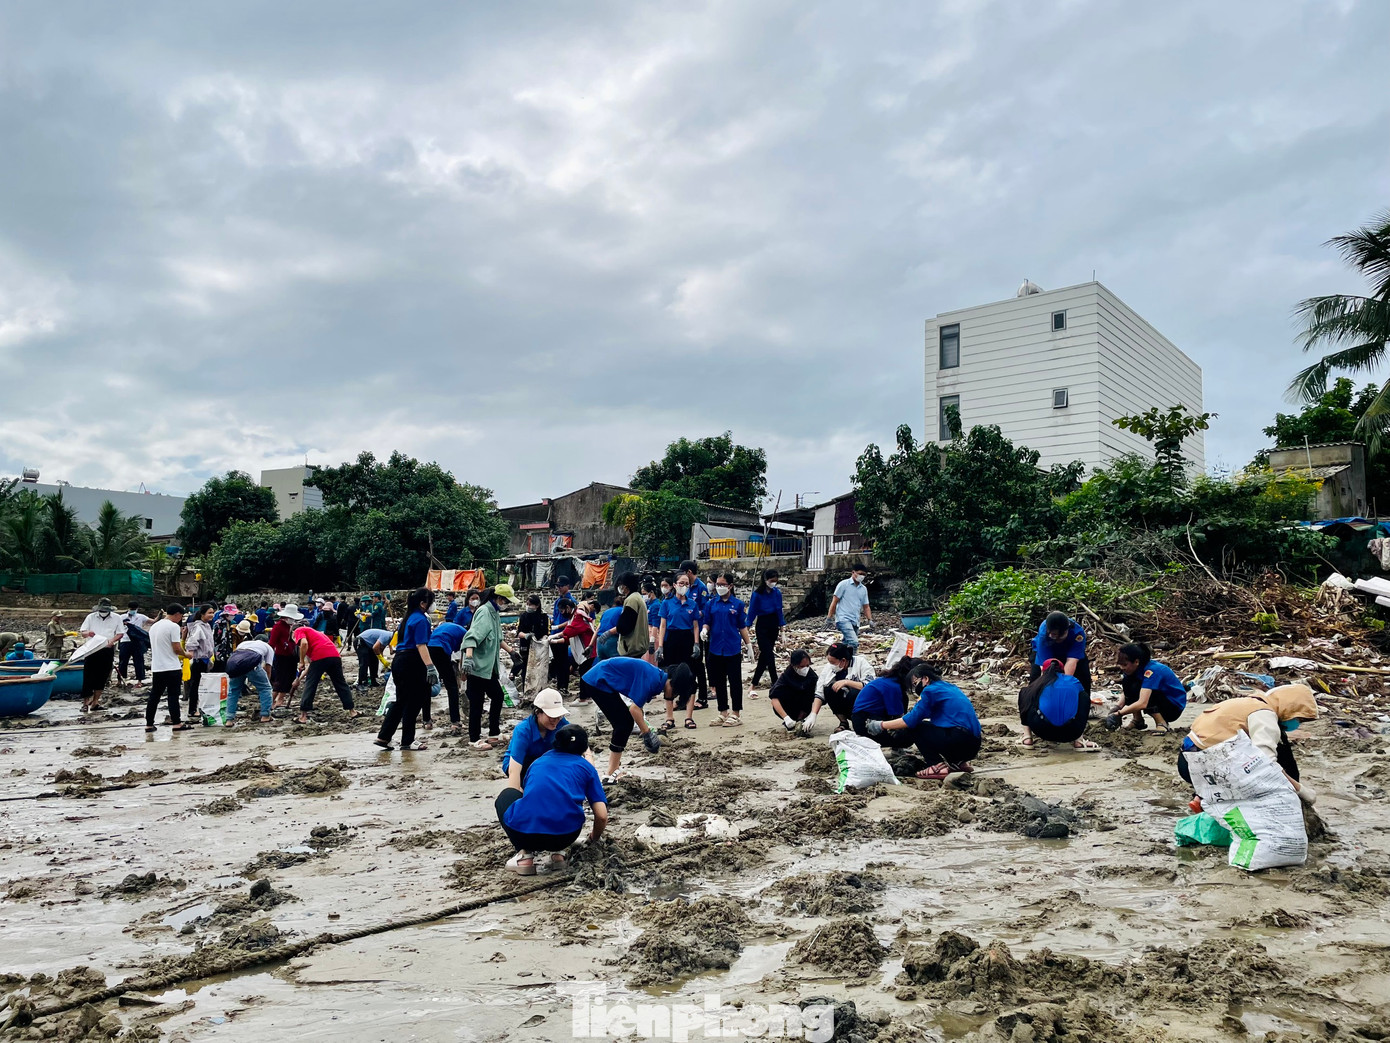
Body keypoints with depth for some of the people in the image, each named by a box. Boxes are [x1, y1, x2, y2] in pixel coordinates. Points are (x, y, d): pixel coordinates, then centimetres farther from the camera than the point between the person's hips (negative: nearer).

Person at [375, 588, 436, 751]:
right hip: (412, 663, -9)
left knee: (401, 701, 15)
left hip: (399, 661, 9)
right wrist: (430, 666, -28)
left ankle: (383, 737, 15)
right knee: (413, 702, 1)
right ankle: (407, 741, 9)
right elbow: (421, 645, -22)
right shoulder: (421, 620, -14)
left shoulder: (408, 617, 16)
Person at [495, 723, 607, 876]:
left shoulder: (539, 761, 26)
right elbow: (602, 816, 10)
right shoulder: (586, 767, 18)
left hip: (523, 833, 0)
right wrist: (593, 839, 33)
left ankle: (525, 854, 12)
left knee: (507, 795, 31)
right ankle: (556, 852, 12)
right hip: (565, 837, 1)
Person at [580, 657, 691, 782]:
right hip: (597, 682, -9)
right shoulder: (652, 679, -23)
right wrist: (647, 734, -17)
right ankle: (611, 776, -6)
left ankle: (614, 767, 20)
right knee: (624, 724, -9)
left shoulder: (659, 676, 5)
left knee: (626, 723, 10)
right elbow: (634, 708, -26)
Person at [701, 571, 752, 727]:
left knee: (735, 681, 1)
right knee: (719, 682, 9)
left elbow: (742, 626, 5)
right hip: (716, 648, 2)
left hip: (733, 648, -2)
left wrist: (749, 645, 3)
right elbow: (706, 622, 7)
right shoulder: (711, 604, 6)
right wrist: (704, 630, -15)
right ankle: (723, 712, 20)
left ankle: (735, 714, 8)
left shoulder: (737, 604, 2)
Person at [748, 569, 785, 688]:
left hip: (774, 625, 5)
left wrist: (782, 626, 7)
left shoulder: (777, 593, -2)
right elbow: (752, 611, -9)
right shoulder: (757, 594, -14)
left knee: (764, 654, 14)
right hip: (762, 626, -5)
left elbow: (779, 610, 7)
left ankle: (755, 682, 28)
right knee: (769, 655, -8)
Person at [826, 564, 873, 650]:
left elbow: (866, 606, 19)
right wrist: (829, 617, -6)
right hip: (843, 619, -6)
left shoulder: (864, 589, 16)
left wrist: (870, 619, 3)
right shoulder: (843, 584, -1)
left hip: (855, 622, 6)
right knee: (854, 643, -24)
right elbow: (834, 601, -1)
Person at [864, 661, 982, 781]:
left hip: (960, 740, -9)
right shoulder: (949, 687, 22)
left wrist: (881, 725, -1)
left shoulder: (931, 690, -4)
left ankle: (938, 766, -10)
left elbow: (912, 720, -8)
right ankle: (959, 762, 16)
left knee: (914, 728, 0)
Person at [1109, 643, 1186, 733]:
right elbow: (1126, 696, 2)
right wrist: (1116, 709, -16)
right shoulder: (1136, 669, -5)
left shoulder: (1151, 670, -30)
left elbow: (1142, 703, -40)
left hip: (1175, 707, -8)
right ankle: (1138, 721, -3)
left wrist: (1118, 714, -37)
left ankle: (1162, 723, -18)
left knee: (1136, 688, -28)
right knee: (1127, 682, -11)